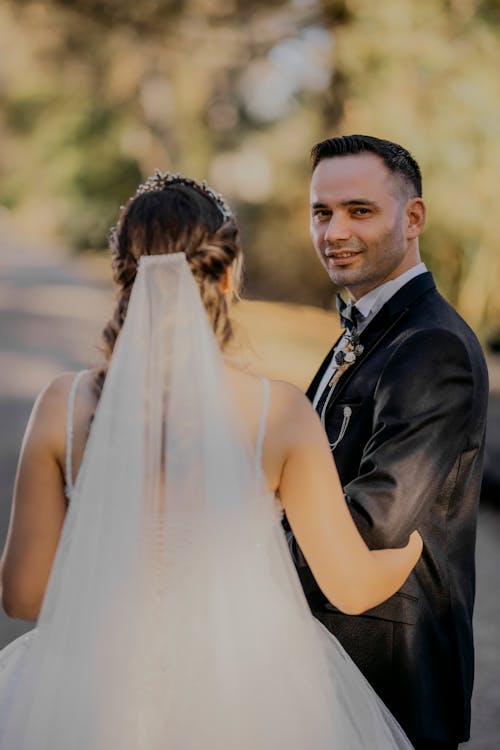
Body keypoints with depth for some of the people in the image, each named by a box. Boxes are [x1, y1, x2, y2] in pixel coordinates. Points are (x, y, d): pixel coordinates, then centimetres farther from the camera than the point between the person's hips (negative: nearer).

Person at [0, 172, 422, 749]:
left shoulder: (67, 406, -11)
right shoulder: (280, 412, -13)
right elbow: (352, 586, -5)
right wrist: (419, 543, 15)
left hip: (102, 697, 0)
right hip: (250, 703, 1)